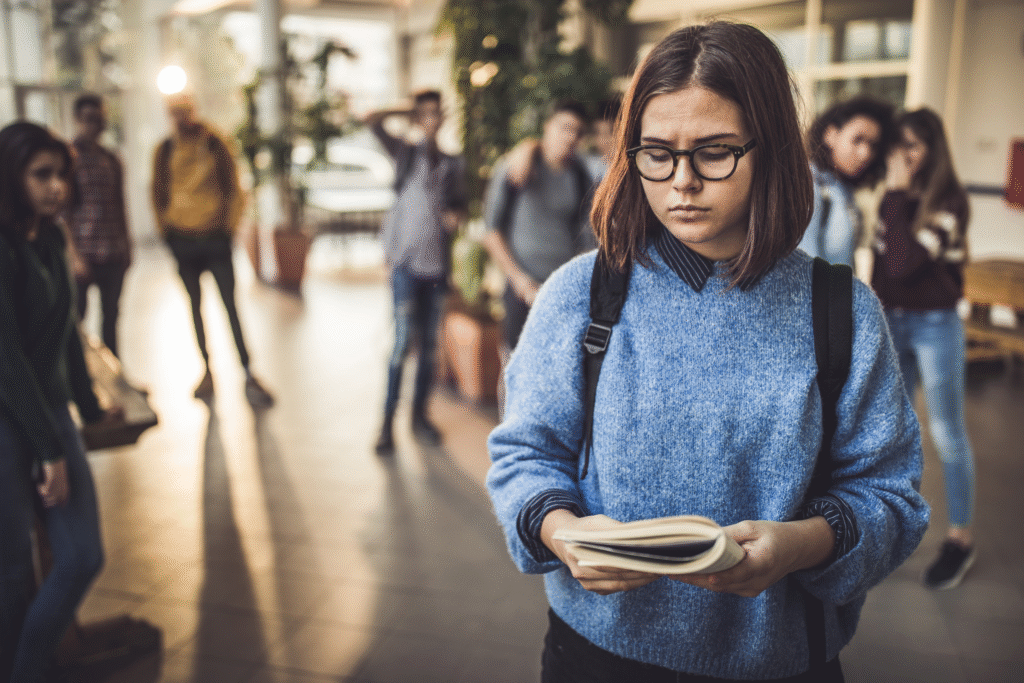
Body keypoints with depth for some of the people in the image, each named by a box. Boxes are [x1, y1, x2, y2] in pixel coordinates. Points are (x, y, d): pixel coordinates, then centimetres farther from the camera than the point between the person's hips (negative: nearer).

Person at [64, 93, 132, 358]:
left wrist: (126, 246, 15)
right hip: (84, 254, -5)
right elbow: (62, 211, -8)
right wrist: (75, 255, -13)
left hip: (114, 255, 5)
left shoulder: (111, 159, 13)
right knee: (75, 317, -1)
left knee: (111, 316, 11)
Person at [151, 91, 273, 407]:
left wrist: (230, 222, -1)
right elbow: (159, 191, 14)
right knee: (195, 305, 8)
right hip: (182, 238, 2)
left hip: (215, 236, -2)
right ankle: (207, 371, 18)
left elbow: (231, 185, 4)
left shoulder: (214, 143, 0)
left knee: (230, 304, -4)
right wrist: (166, 227, 9)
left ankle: (248, 375, 0)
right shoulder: (165, 150, 5)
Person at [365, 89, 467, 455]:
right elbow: (372, 120, -9)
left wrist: (456, 216, -1)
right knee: (403, 340, -8)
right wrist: (409, 112, 3)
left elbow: (460, 204, 21)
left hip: (438, 263, 4)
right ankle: (387, 422, 0)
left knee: (430, 343, 7)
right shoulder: (406, 153, 3)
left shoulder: (453, 164, 13)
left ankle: (420, 414, 20)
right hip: (407, 261, -4)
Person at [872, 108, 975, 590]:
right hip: (893, 323, 6)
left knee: (947, 434, 3)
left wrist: (897, 196, -20)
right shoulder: (895, 197, 3)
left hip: (935, 327, -6)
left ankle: (961, 537, 17)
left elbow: (904, 260, -25)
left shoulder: (950, 201, -15)